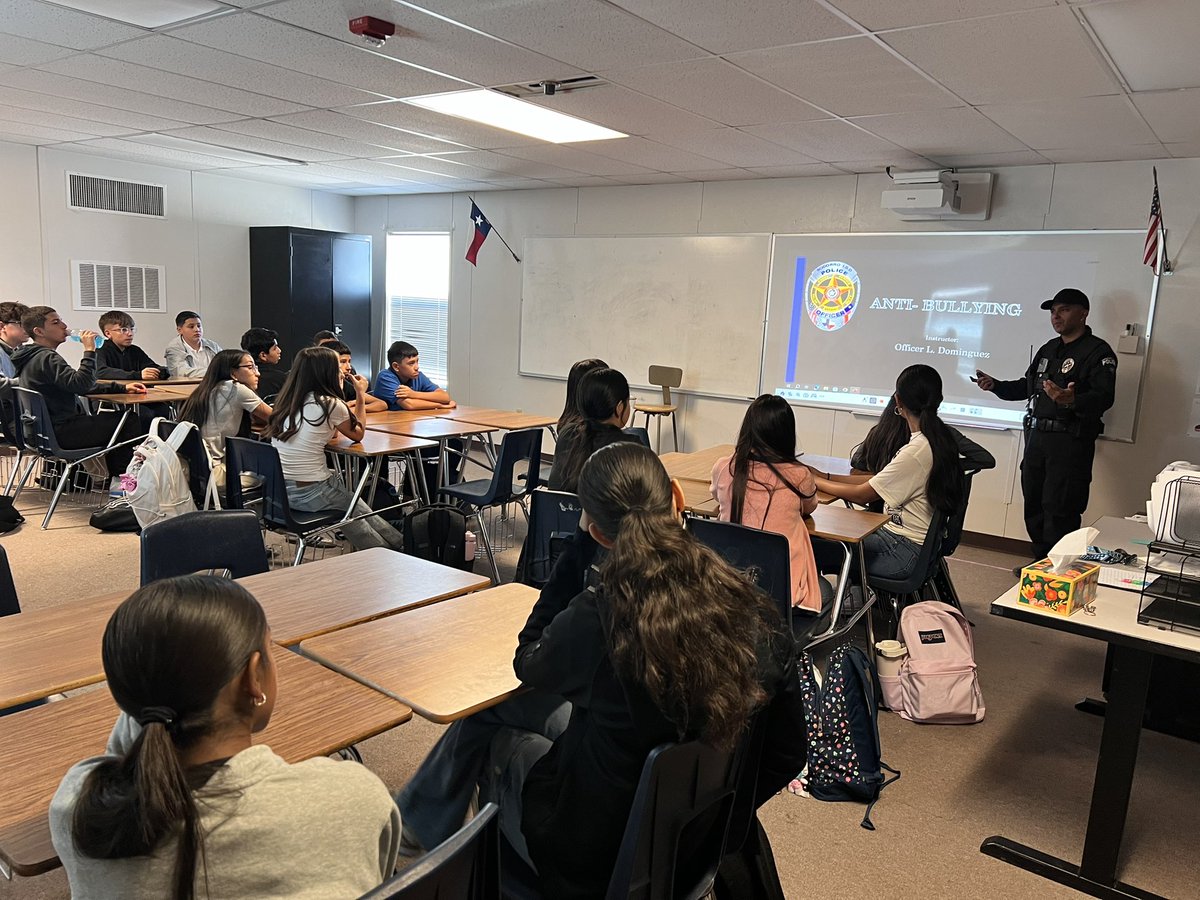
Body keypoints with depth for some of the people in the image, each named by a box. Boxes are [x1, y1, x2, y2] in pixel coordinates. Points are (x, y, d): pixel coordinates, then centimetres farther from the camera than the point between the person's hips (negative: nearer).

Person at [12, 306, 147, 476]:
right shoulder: (47, 358, -17)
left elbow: (81, 386, 17)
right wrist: (89, 350, -23)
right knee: (131, 422, -10)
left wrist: (122, 388, 9)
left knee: (111, 420, 26)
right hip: (59, 433, -11)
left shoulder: (34, 357, 17)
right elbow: (81, 384, -32)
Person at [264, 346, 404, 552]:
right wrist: (361, 395, 13)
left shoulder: (286, 401, 6)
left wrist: (336, 394, 20)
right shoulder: (331, 405, -13)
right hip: (311, 494, -7)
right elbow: (358, 434, 5)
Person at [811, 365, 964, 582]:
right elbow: (878, 480, 8)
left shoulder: (917, 451, -25)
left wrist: (815, 482, -5)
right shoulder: (939, 439, 4)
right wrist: (826, 477, 6)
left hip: (906, 551, -9)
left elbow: (862, 495, -17)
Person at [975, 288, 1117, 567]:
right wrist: (995, 385, 7)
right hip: (1037, 436, 8)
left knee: (1059, 510, -8)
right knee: (1034, 504, 13)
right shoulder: (1049, 349, 18)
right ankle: (1041, 562, 25)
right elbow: (1026, 386, 23)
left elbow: (1104, 397, -20)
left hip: (1070, 442, -8)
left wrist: (1072, 401, -39)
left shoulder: (1097, 351, -7)